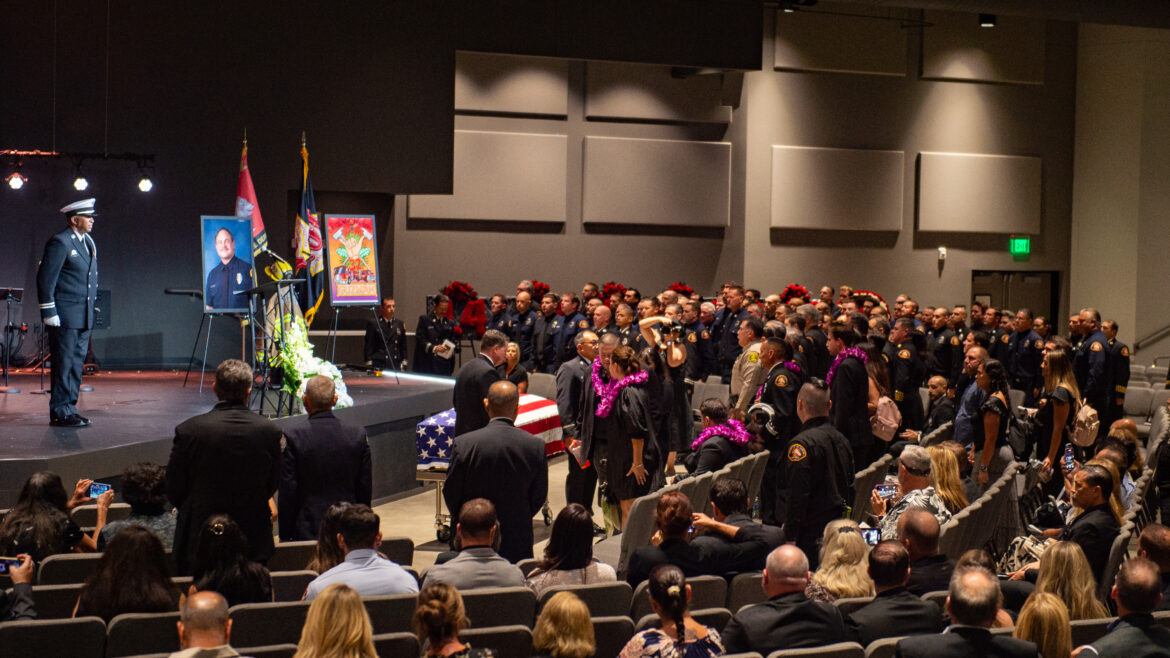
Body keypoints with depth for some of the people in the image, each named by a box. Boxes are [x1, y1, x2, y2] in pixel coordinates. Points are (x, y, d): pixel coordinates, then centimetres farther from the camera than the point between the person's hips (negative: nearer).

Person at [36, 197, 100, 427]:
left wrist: (92, 308, 19)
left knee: (76, 363, 10)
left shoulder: (88, 242, 17)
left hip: (84, 317, 8)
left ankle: (69, 408, 17)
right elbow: (45, 278, -13)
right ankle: (60, 412, -1)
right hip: (65, 316, -8)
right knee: (64, 364, -6)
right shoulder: (60, 242, -10)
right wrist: (49, 313, -15)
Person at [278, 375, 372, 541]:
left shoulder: (293, 435, -10)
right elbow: (366, 489, 4)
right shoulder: (358, 434, -1)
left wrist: (285, 536, 1)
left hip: (306, 531, -3)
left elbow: (287, 490, -7)